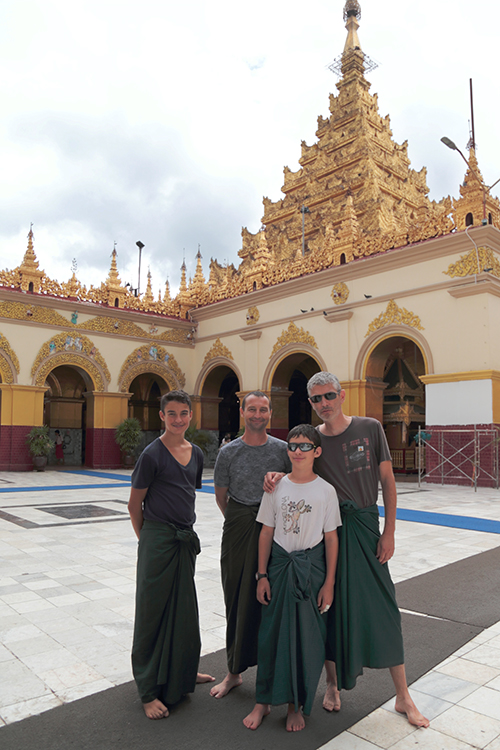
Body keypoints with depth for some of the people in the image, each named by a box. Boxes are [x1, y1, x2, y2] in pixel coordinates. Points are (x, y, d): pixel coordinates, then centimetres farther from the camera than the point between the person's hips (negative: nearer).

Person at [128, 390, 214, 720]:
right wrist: (148, 538, 0)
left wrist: (184, 529, 14)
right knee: (153, 611, 5)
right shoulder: (153, 454, -14)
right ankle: (149, 690, 20)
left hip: (186, 539, 6)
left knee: (185, 607, 19)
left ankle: (183, 671, 40)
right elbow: (135, 504, -7)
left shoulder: (196, 453, 5)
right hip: (158, 540, -6)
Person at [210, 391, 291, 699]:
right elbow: (221, 495, 9)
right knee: (238, 600, 7)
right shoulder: (228, 452, 0)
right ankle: (234, 671, 22)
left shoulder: (283, 450, 0)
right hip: (238, 530, 1)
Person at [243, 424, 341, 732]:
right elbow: (267, 533, 3)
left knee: (307, 637, 5)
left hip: (311, 569, -1)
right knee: (272, 632, 8)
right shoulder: (277, 487, -1)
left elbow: (331, 539, -2)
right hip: (279, 565, 1)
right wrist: (262, 575, 1)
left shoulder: (326, 490, -5)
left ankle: (297, 705, 26)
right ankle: (264, 701, 27)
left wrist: (329, 583, -3)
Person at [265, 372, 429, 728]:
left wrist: (389, 532, -4)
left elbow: (388, 481, -1)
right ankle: (333, 684, 31)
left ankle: (403, 696, 22)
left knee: (383, 607, 4)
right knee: (331, 606, 9)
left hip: (366, 525, -1)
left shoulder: (370, 428, -4)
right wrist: (276, 475, -11)